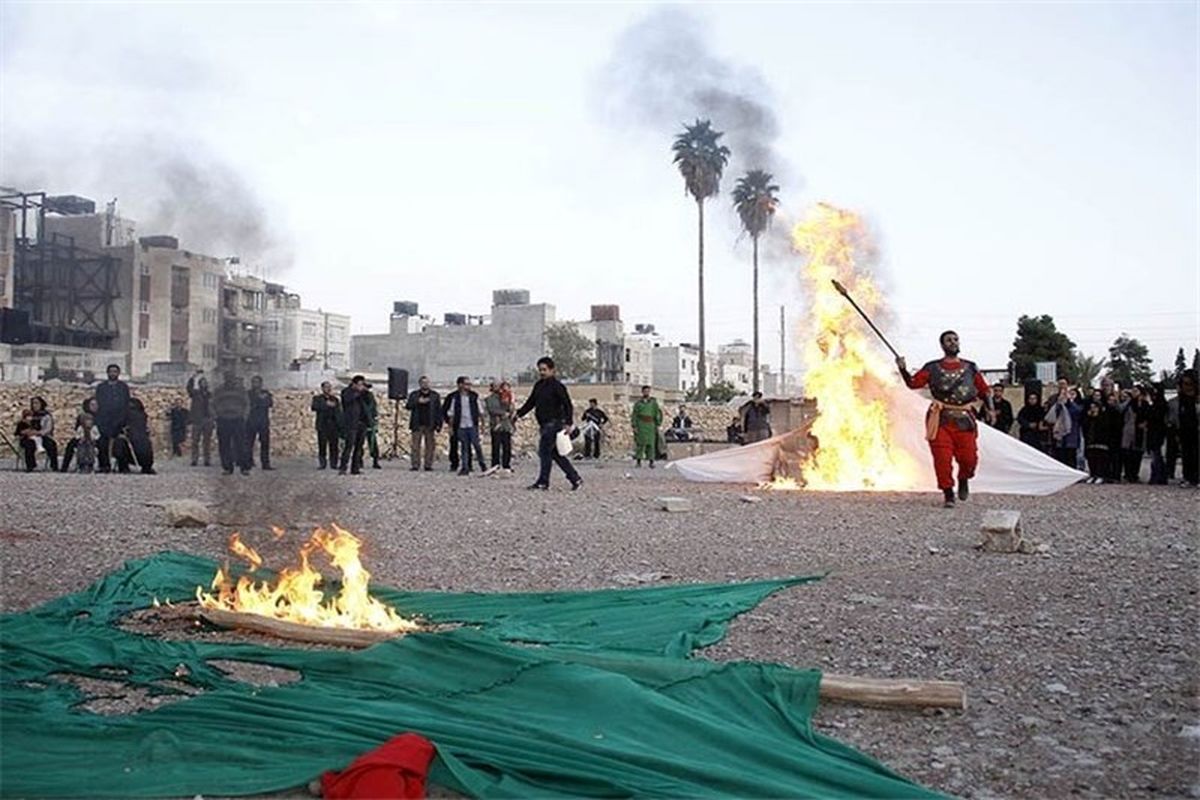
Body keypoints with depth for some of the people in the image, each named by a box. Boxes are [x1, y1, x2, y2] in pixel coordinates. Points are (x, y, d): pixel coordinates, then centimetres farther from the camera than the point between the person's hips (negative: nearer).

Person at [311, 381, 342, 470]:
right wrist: (326, 404, -21)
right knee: (322, 446, -4)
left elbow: (339, 413, 15)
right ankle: (322, 464, 2)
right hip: (322, 427, -2)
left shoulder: (335, 399, 16)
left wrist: (340, 425, 7)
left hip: (333, 427, 2)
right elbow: (314, 407, -13)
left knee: (334, 446, -3)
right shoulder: (317, 398, 8)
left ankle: (334, 463, 2)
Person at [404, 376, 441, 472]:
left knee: (430, 446, -2)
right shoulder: (414, 395, 11)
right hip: (417, 425, 0)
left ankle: (428, 465, 3)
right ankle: (415, 465, 0)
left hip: (430, 425, 0)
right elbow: (407, 406, 0)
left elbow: (439, 410, 7)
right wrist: (418, 402, -14)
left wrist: (439, 424, -2)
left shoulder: (435, 395, 10)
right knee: (415, 446, -4)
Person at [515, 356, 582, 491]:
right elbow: (530, 402, 21)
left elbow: (568, 405, -13)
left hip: (554, 423, -9)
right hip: (545, 425, 9)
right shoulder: (538, 386, 14)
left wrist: (568, 423, -20)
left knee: (544, 451, -8)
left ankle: (543, 482, 0)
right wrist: (519, 414, 10)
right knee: (555, 454, 10)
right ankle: (575, 479, 15)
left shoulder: (557, 386, -10)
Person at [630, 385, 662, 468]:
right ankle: (638, 461, 2)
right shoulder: (638, 403, 7)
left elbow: (657, 414, 7)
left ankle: (651, 462, -1)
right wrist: (634, 426, -3)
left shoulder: (654, 402, 7)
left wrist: (657, 425, 1)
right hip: (640, 425, 0)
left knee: (651, 444, -4)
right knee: (640, 443, -3)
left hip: (650, 425, 0)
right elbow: (634, 415, 5)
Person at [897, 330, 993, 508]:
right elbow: (913, 383, 2)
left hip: (964, 419, 1)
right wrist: (903, 370, -14)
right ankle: (948, 494, 8)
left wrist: (990, 408, 2)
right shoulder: (932, 368, 7)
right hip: (941, 419, -1)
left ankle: (963, 480, 31)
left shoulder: (970, 368, 12)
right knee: (942, 458, -6)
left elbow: (984, 389, 15)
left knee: (969, 458, -2)